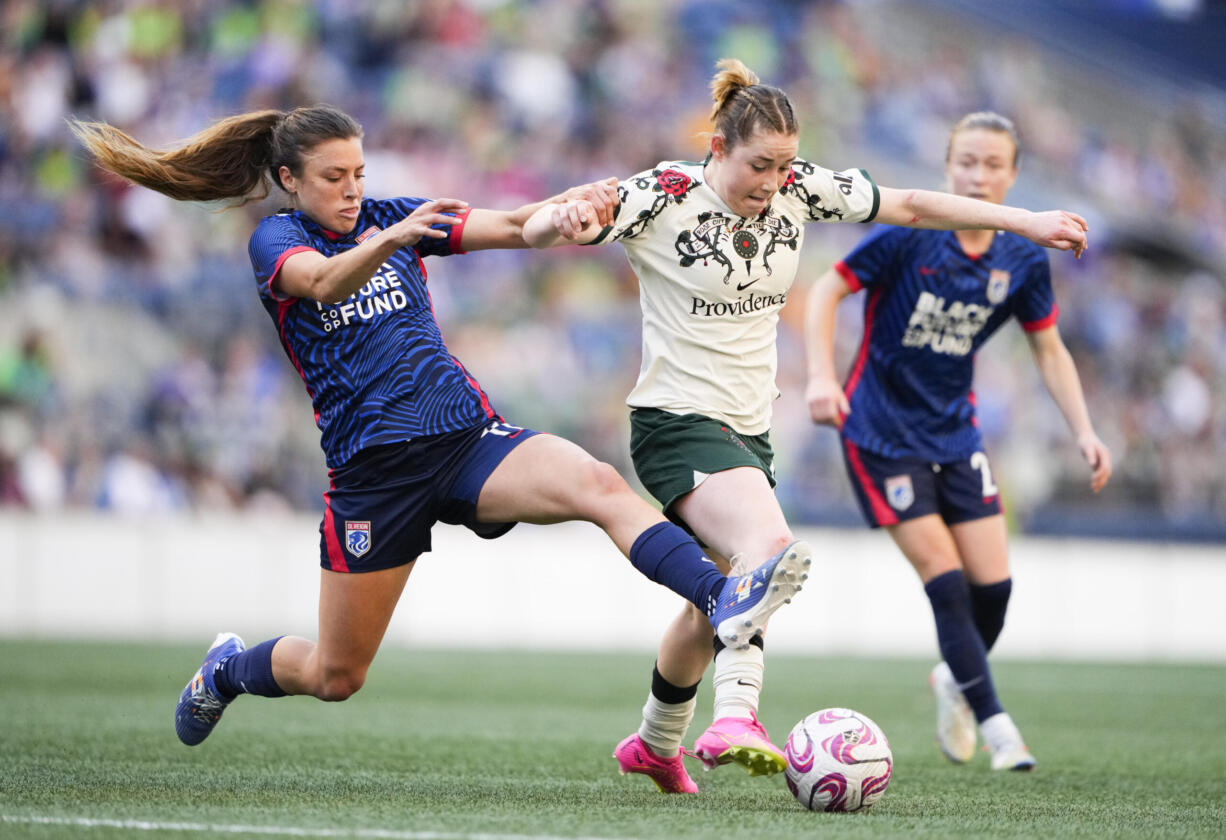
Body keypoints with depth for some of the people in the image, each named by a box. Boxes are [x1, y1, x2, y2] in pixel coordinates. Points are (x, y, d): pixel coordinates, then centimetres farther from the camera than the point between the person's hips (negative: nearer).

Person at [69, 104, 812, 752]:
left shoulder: (392, 217, 10)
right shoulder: (275, 241, -2)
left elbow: (509, 228, -2)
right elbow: (324, 279, -26)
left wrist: (572, 203, -22)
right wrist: (388, 242, -46)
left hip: (467, 436, 3)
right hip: (371, 470, -3)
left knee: (599, 484, -26)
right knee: (335, 676, 6)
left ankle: (721, 599, -41)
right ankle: (229, 668, 38)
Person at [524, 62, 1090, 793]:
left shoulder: (799, 190, -1)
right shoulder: (663, 197, -15)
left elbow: (909, 206, 6)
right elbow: (535, 231, -20)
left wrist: (1026, 222, 2)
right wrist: (564, 222, -44)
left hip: (750, 427, 7)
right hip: (678, 421, -7)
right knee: (769, 547, -32)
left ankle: (656, 744, 40)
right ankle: (736, 718, -43)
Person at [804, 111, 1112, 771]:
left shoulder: (1022, 262, -2)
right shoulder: (908, 235, -16)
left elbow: (1049, 350, 8)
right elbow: (826, 291, -11)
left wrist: (1083, 431, -2)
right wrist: (822, 376, -24)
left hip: (955, 431, 5)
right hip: (881, 431, -5)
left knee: (992, 583, -2)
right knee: (947, 581, -13)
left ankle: (955, 680, 28)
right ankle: (994, 723, -5)